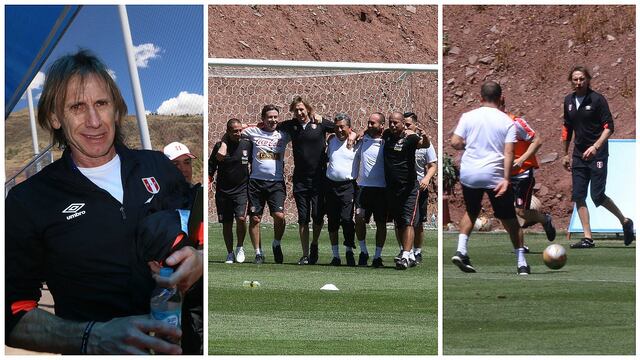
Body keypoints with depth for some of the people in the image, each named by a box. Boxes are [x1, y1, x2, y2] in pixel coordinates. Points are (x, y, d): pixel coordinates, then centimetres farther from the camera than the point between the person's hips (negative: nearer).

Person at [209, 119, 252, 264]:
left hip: (241, 190, -1)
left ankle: (240, 247, 5)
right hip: (223, 191, 1)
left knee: (241, 218, -18)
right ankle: (230, 253, 19)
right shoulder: (220, 146, -1)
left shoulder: (247, 145, 0)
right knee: (226, 223, 5)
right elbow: (211, 168, 5)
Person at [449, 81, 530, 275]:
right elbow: (508, 152, -10)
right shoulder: (507, 122, -1)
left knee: (471, 212, 25)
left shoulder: (468, 116, 1)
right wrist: (506, 179, -14)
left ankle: (461, 251, 9)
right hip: (495, 174, -2)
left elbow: (455, 143, -2)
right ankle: (522, 263, 9)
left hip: (469, 173, 2)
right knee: (509, 219, 9)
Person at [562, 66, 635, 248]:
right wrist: (565, 154, 21)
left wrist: (595, 147, -24)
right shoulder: (569, 101, 9)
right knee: (578, 196, -2)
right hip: (579, 155, 6)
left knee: (597, 196, -10)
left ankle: (625, 222, 14)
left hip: (597, 154, -6)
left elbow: (609, 127, -12)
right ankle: (587, 238, 3)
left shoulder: (597, 99, -9)